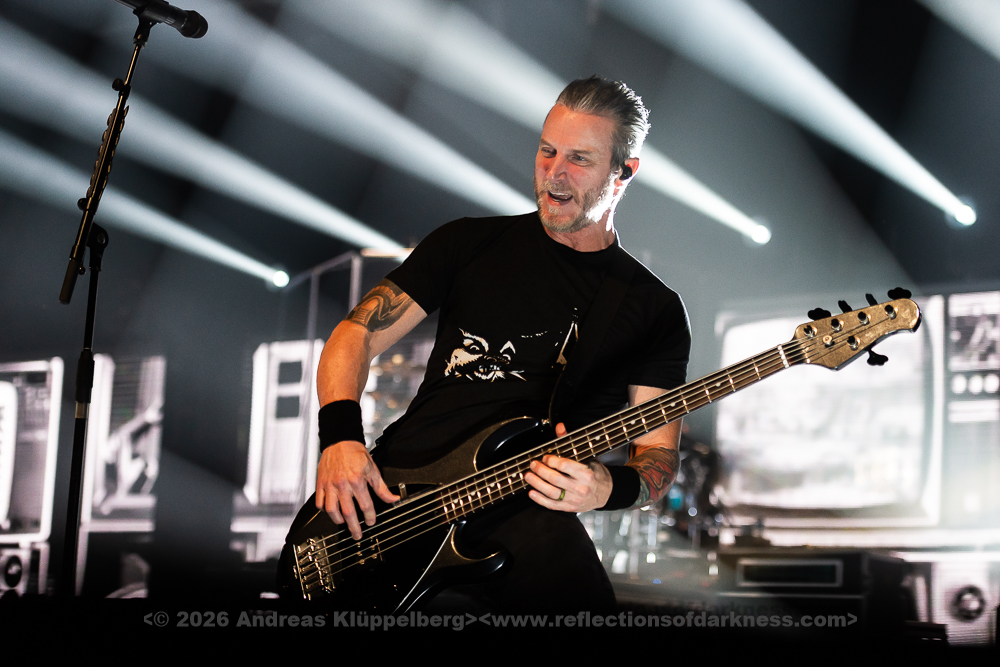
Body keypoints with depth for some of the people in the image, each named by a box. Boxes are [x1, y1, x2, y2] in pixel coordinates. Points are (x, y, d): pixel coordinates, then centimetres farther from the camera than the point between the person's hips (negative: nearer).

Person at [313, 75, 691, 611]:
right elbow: (359, 333, 11)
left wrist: (608, 488, -19)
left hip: (523, 509, 0)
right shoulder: (470, 242, 15)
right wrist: (340, 437, -8)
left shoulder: (655, 311, 11)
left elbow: (659, 454, 6)